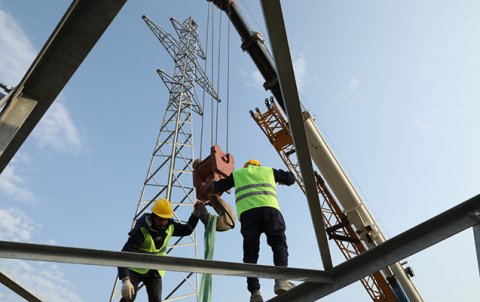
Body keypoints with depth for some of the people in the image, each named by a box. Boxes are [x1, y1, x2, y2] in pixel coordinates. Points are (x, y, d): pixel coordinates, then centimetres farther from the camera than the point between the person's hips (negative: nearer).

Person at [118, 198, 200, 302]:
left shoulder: (169, 227, -11)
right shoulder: (141, 231, -31)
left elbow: (187, 230, 7)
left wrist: (196, 213, -8)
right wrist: (125, 281, -49)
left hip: (155, 271, 5)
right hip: (136, 269, -5)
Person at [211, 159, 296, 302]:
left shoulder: (237, 174, 31)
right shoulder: (268, 171, 31)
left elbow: (217, 187, 38)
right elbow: (291, 178, 37)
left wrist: (214, 183, 61)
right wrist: (280, 178, 57)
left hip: (247, 212, 1)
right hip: (269, 209, 0)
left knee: (250, 252, -1)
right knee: (279, 243, -5)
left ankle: (254, 291, -16)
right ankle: (281, 279, -29)